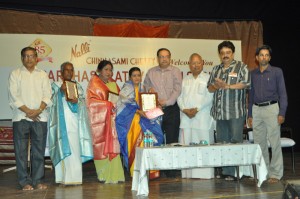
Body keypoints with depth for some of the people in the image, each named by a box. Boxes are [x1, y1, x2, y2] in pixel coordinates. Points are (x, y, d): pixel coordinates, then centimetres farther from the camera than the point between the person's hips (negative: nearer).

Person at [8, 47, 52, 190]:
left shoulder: (43, 74, 13)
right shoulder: (15, 74, 7)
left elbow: (47, 95, 5)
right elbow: (13, 96, -2)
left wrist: (38, 110, -11)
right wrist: (28, 111, -11)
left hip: (40, 117, 2)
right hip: (21, 117, -2)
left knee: (39, 150, 3)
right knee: (21, 150, -2)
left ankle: (38, 180, 10)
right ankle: (25, 181, 4)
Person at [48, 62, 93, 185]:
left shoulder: (77, 86, 17)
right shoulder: (55, 86, 12)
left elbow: (83, 102, 7)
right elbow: (52, 101, 0)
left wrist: (76, 101, -14)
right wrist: (61, 91, -13)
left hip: (74, 121, 2)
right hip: (62, 121, -2)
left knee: (74, 148, -6)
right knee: (64, 148, -8)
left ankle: (74, 177, -3)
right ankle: (64, 177, -5)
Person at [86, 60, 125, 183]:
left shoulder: (113, 83, 19)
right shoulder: (94, 83, 1)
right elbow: (91, 102, -10)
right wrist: (109, 104, -17)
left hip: (112, 118, 5)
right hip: (100, 119, -5)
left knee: (113, 146, -1)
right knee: (102, 147, -6)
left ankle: (114, 175, 0)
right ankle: (104, 175, -2)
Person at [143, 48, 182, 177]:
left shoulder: (175, 71, 5)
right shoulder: (151, 72, 14)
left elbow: (177, 90, -3)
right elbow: (145, 85, 20)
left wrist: (166, 102, -13)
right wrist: (149, 89, -3)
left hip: (171, 109, -2)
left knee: (172, 139, -2)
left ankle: (171, 170, 3)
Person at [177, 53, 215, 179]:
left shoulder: (208, 78, 6)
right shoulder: (185, 80, 18)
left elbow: (209, 97, -5)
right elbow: (179, 97, 10)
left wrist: (197, 109, -14)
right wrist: (185, 109, -7)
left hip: (203, 117, -4)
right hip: (186, 117, 4)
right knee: (185, 144, 0)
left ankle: (205, 174, -2)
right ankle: (187, 174, 4)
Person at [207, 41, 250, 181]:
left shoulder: (241, 67, 3)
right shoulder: (216, 69, 19)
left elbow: (246, 83, -10)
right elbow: (210, 88, 16)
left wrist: (227, 86, -11)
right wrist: (217, 86, -6)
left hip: (236, 112, -5)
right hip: (219, 112, 5)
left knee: (235, 141, -6)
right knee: (221, 142, 5)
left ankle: (235, 172, -2)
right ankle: (225, 171, 10)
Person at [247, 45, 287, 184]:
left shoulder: (277, 72, 1)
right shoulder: (253, 74, 12)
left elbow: (282, 93, -2)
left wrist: (282, 113, -10)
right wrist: (249, 115, 12)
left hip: (271, 108, -4)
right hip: (256, 110, 4)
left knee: (274, 142, -4)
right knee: (259, 142, 8)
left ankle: (275, 173, 2)